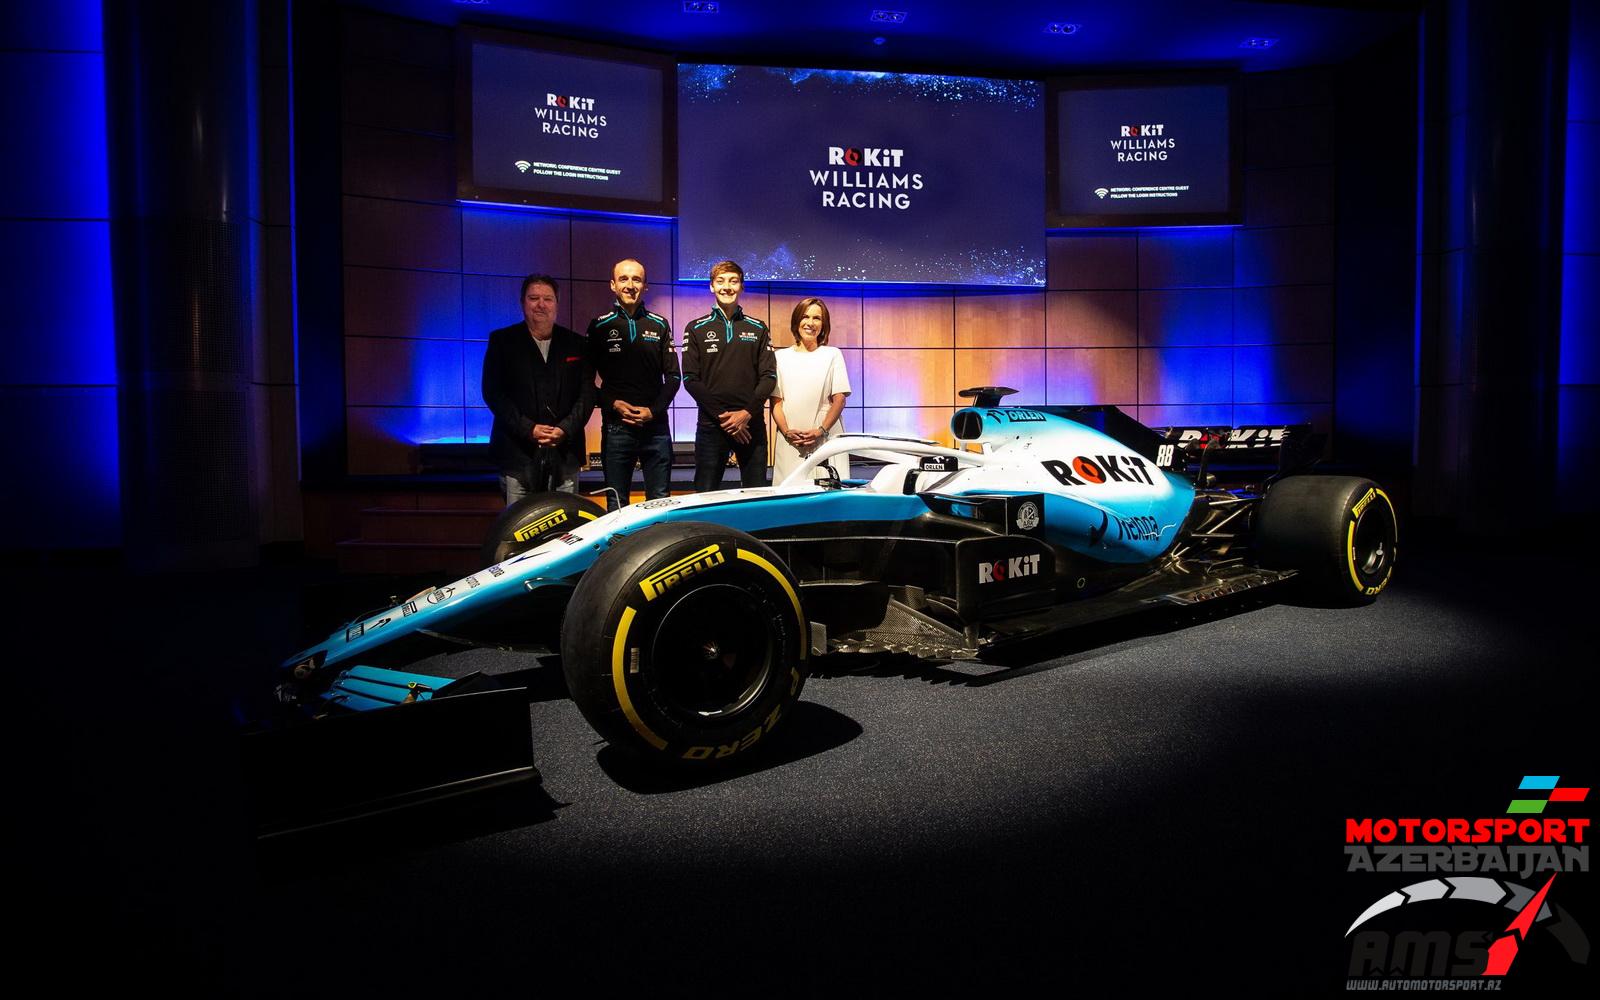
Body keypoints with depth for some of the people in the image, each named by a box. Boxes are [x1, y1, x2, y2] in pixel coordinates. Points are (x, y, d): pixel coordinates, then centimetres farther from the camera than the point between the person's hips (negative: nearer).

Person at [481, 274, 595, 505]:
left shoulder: (576, 344, 12)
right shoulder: (502, 340, 7)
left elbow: (587, 393, 6)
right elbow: (492, 392, -1)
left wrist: (565, 430, -10)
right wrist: (529, 429, -11)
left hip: (565, 449, 2)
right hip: (518, 450, -2)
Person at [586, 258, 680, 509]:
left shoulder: (660, 325, 9)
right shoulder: (599, 326, 5)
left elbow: (673, 376, 7)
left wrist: (654, 410, -7)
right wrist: (612, 404, -11)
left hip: (656, 425, 1)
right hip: (616, 426, -1)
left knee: (660, 501, 6)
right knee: (617, 503, 5)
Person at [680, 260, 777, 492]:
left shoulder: (758, 329, 11)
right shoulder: (696, 329, 7)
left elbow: (769, 376, 4)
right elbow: (690, 379, 0)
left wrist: (747, 413, -11)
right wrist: (722, 415, -11)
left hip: (751, 424, 1)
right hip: (711, 424, -1)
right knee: (706, 496, -1)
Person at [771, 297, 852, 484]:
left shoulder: (833, 355, 10)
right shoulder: (781, 356, 13)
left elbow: (839, 400, 3)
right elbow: (776, 401, 9)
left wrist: (821, 430, -11)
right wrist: (786, 431, -8)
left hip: (826, 439, -1)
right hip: (790, 442, 1)